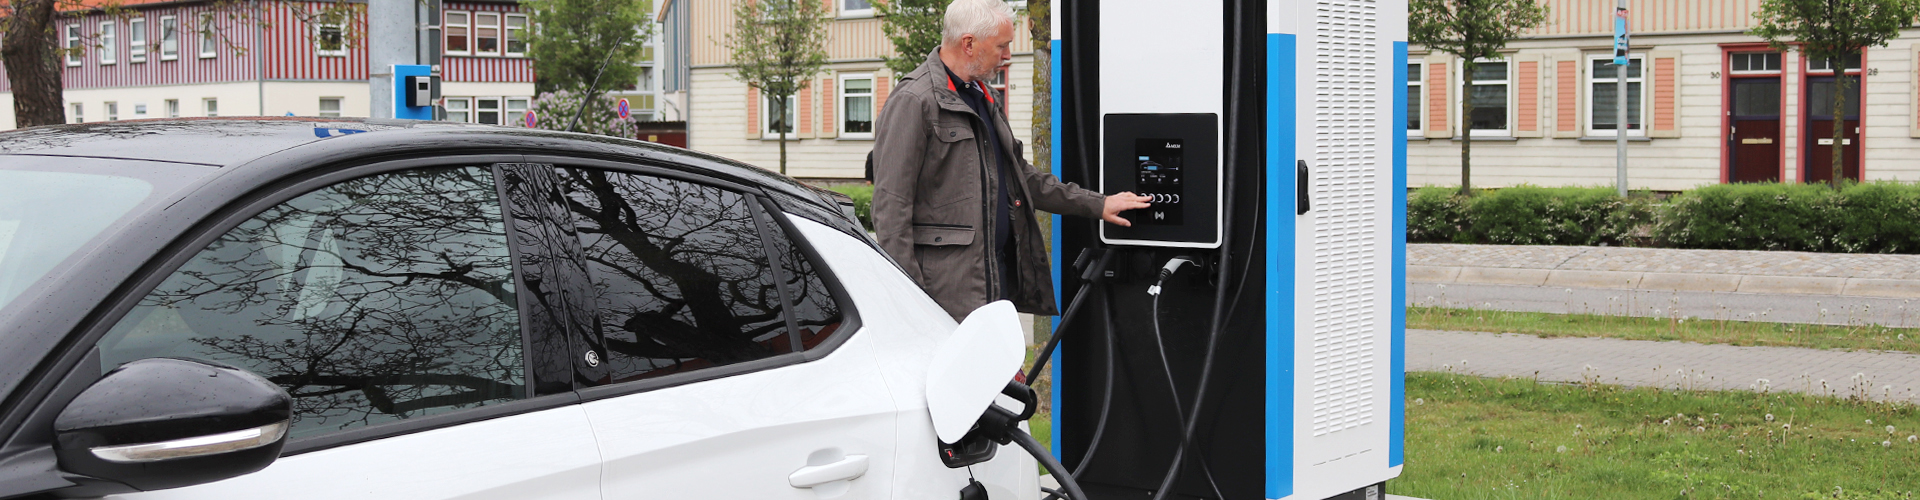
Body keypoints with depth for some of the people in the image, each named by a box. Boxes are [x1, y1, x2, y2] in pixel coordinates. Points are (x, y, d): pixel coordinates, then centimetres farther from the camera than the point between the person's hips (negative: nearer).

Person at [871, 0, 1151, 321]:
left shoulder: (982, 97, 20)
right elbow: (890, 206, -14)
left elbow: (1022, 176, 30)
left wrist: (1097, 205, 27)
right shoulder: (913, 102, -10)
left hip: (1000, 273, 9)